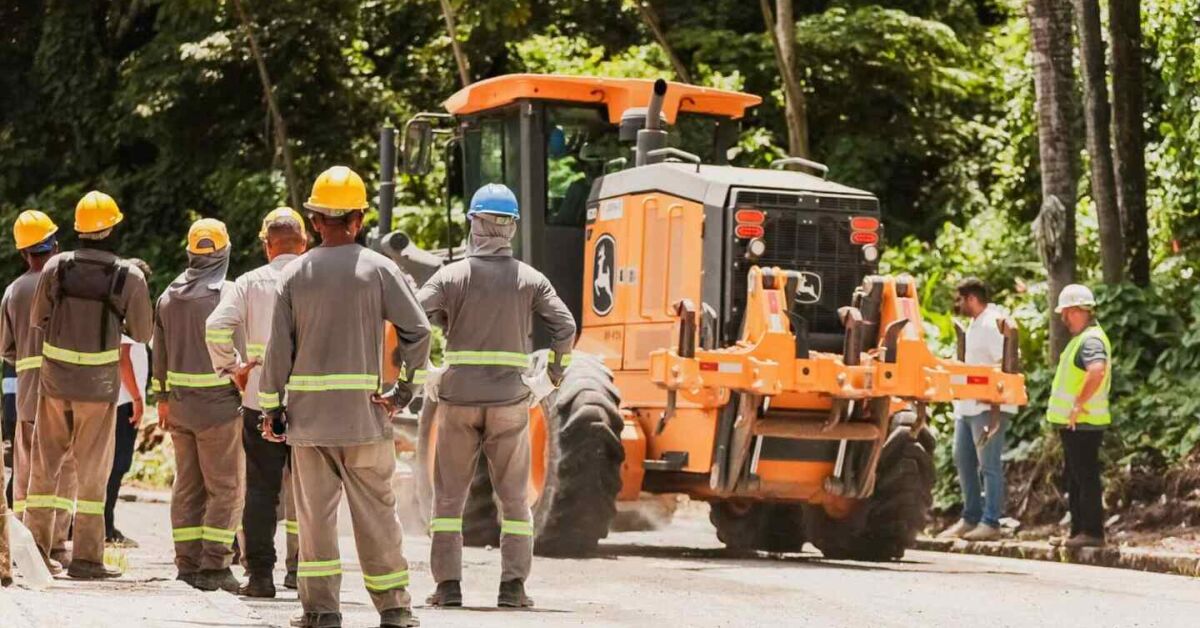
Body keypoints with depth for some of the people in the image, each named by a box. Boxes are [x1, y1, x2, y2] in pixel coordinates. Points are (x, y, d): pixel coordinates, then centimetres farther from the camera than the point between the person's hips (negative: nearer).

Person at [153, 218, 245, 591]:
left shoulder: (169, 296, 10)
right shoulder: (227, 294, -10)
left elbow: (160, 352, 16)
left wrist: (163, 398, 22)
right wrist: (247, 397, -4)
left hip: (179, 403, 6)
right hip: (218, 403, -6)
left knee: (186, 486, 12)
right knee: (225, 487, -2)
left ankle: (187, 562, 13)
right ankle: (214, 565, -7)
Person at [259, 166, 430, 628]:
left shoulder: (295, 274, 3)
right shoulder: (378, 269, -1)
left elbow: (278, 347, 2)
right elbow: (417, 330, -6)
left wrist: (272, 406, 8)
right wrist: (405, 388, 4)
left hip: (307, 411, 1)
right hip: (363, 410, -1)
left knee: (315, 511, 6)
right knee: (375, 512, 5)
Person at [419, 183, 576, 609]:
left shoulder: (451, 276, -1)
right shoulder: (530, 280, 2)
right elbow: (565, 326, -5)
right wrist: (557, 366, 12)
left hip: (458, 399, 0)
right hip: (509, 401, 1)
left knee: (449, 494, 9)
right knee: (514, 497, 9)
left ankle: (448, 584, 4)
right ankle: (513, 585, 2)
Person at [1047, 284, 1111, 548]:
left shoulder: (1091, 340, -17)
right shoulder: (1081, 338, 17)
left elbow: (1097, 371, -36)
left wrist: (1079, 403, -30)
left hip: (1083, 423, -11)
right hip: (1073, 423, 11)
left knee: (1086, 477, -8)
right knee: (1074, 478, 14)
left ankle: (1092, 532, -6)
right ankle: (1079, 531, 20)